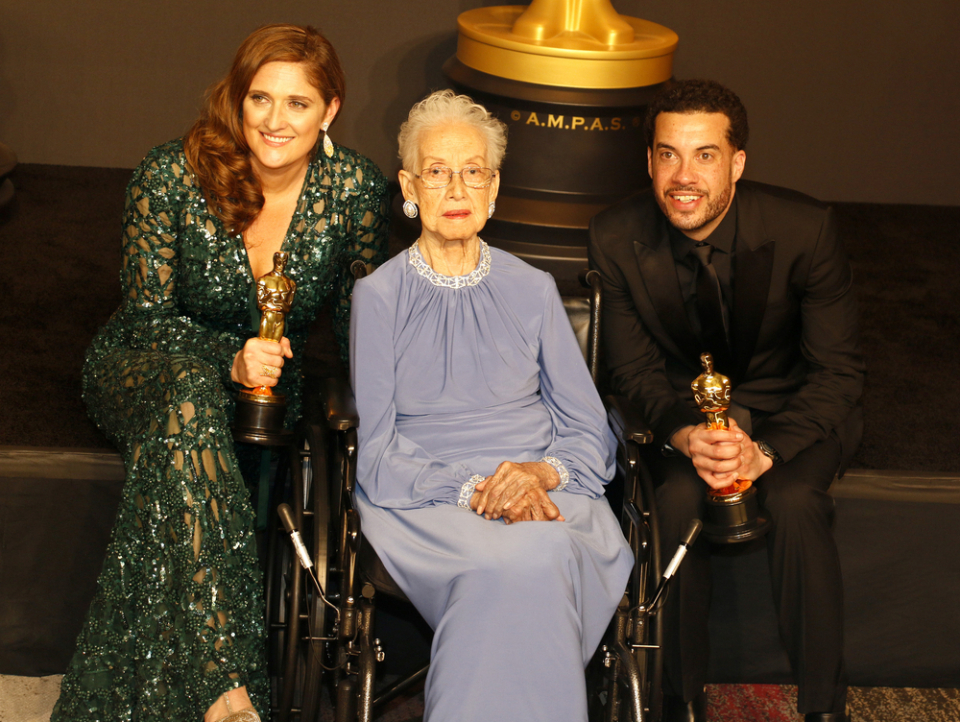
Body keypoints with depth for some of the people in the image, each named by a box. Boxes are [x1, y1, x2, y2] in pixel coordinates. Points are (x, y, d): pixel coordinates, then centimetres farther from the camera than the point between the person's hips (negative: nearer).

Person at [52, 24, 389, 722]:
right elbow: (150, 316, -10)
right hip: (143, 372, -1)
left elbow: (362, 309, 2)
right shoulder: (171, 176, -17)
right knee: (191, 387, -38)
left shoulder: (356, 187, -12)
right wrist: (230, 360, -28)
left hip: (269, 379, 2)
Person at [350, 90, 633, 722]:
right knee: (506, 566, -37)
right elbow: (376, 454, 1)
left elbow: (590, 430, 13)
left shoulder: (533, 291, 15)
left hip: (545, 492, 2)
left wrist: (542, 472, -11)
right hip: (422, 502, -2)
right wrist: (471, 491, -15)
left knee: (544, 556, -36)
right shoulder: (379, 296, 8)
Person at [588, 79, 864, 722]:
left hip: (792, 408, -1)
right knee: (677, 499, -29)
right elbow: (636, 371, -5)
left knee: (795, 502, -31)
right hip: (685, 401, 1)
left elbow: (838, 371, -14)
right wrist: (685, 434, -27)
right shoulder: (616, 240, -14)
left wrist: (766, 450, -31)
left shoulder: (806, 228, -21)